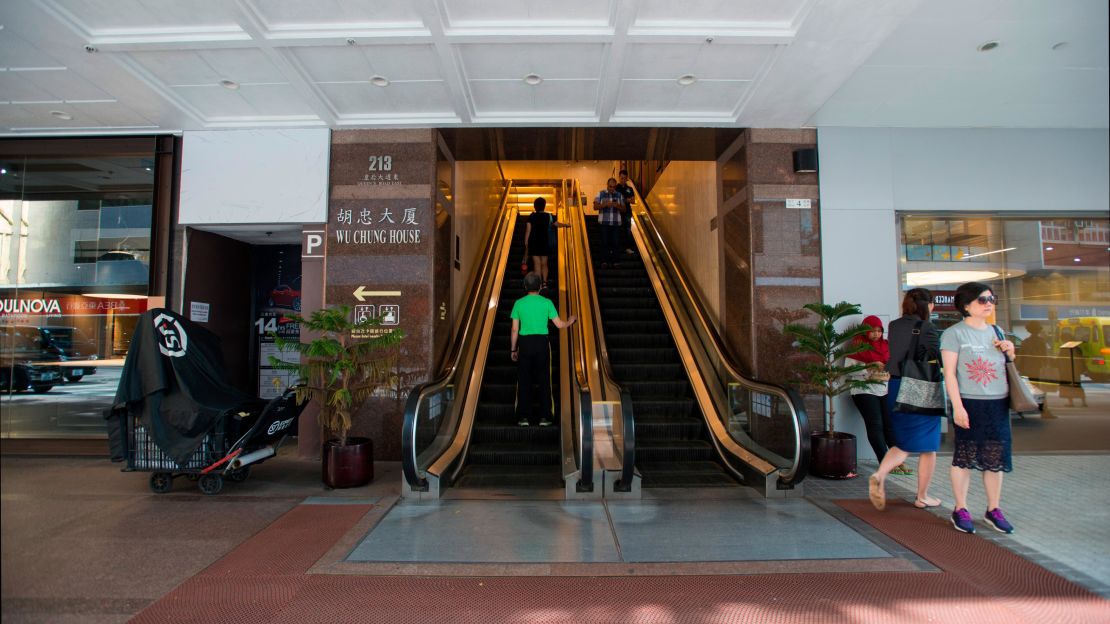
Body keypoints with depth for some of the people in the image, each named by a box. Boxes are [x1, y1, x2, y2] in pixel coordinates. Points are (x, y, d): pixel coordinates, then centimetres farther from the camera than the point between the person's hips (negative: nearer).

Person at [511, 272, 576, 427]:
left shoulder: (519, 303, 0)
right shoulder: (547, 302, -2)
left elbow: (515, 329, 1)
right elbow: (559, 324, -2)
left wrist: (514, 349, 10)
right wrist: (570, 321, 20)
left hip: (525, 343, 0)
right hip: (542, 342, 0)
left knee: (524, 381, 7)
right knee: (544, 380, 8)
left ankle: (524, 417, 8)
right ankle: (545, 417, 9)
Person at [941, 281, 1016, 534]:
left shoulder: (996, 332, 14)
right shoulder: (954, 333, -5)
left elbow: (1005, 368, 24)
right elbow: (949, 373, -10)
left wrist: (1010, 352, 2)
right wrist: (958, 407, -16)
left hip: (999, 403, 6)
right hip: (970, 403, -5)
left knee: (996, 458, 9)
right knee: (964, 457, 1)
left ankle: (994, 509, 22)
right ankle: (960, 510, 12)